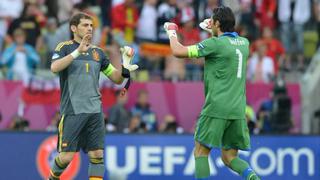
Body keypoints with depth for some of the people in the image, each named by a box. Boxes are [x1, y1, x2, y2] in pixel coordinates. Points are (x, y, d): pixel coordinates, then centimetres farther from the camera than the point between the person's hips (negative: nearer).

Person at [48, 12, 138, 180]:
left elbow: (117, 78, 18)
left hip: (95, 111, 5)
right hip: (72, 111, -5)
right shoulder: (65, 47, -1)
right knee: (67, 156, -5)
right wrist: (77, 52, -30)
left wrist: (125, 66, -3)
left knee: (97, 155, -2)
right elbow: (54, 67, -21)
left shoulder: (97, 52, 14)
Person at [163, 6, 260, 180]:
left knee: (201, 151, 6)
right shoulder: (244, 43, 10)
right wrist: (214, 30, 41)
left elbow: (178, 51, -6)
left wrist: (172, 33, 12)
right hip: (238, 110, 6)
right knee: (230, 157, 10)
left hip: (217, 108, -6)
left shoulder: (215, 43, -10)